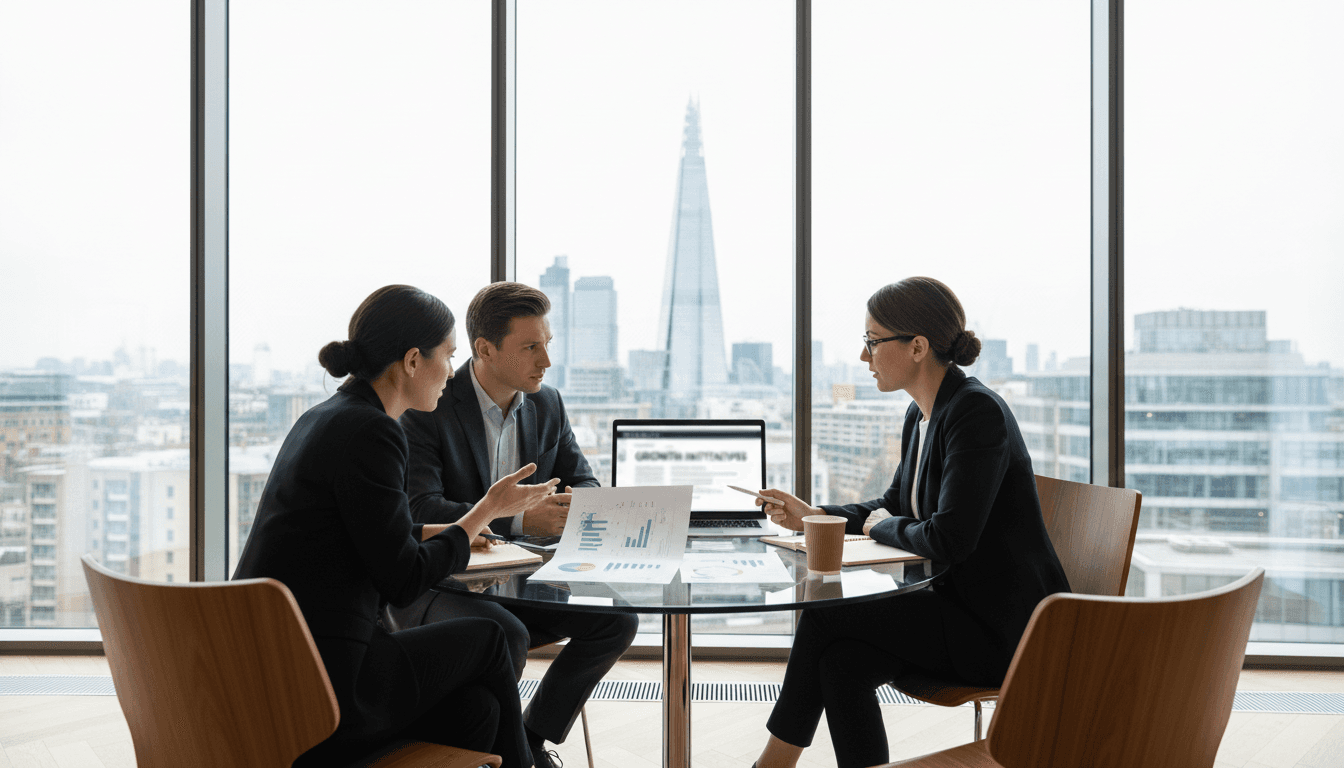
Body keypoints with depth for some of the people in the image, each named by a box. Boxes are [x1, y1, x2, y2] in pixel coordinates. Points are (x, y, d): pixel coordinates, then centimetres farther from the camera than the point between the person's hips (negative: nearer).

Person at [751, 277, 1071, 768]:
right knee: (841, 661, -16)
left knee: (824, 615, -14)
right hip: (959, 606, 8)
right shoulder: (920, 415, 8)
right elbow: (894, 505, 21)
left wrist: (882, 527, -8)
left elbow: (949, 539, -27)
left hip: (1003, 629, -8)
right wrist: (815, 517, 6)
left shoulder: (978, 411, -20)